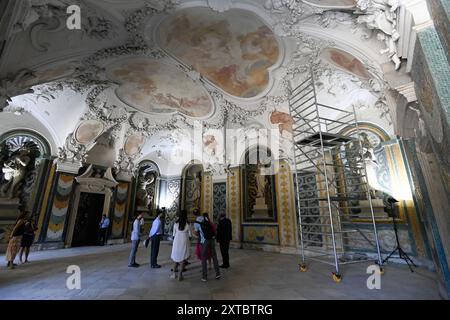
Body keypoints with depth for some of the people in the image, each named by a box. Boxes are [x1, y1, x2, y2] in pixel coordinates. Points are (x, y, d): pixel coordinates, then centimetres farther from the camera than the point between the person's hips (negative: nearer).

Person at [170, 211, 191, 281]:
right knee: (183, 259, 9)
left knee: (176, 258, 20)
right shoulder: (187, 225, -11)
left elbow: (174, 234, 3)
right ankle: (180, 275, 10)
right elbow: (190, 235, -4)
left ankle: (174, 274, 21)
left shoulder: (176, 224, -5)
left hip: (176, 243, 3)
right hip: (184, 243, -2)